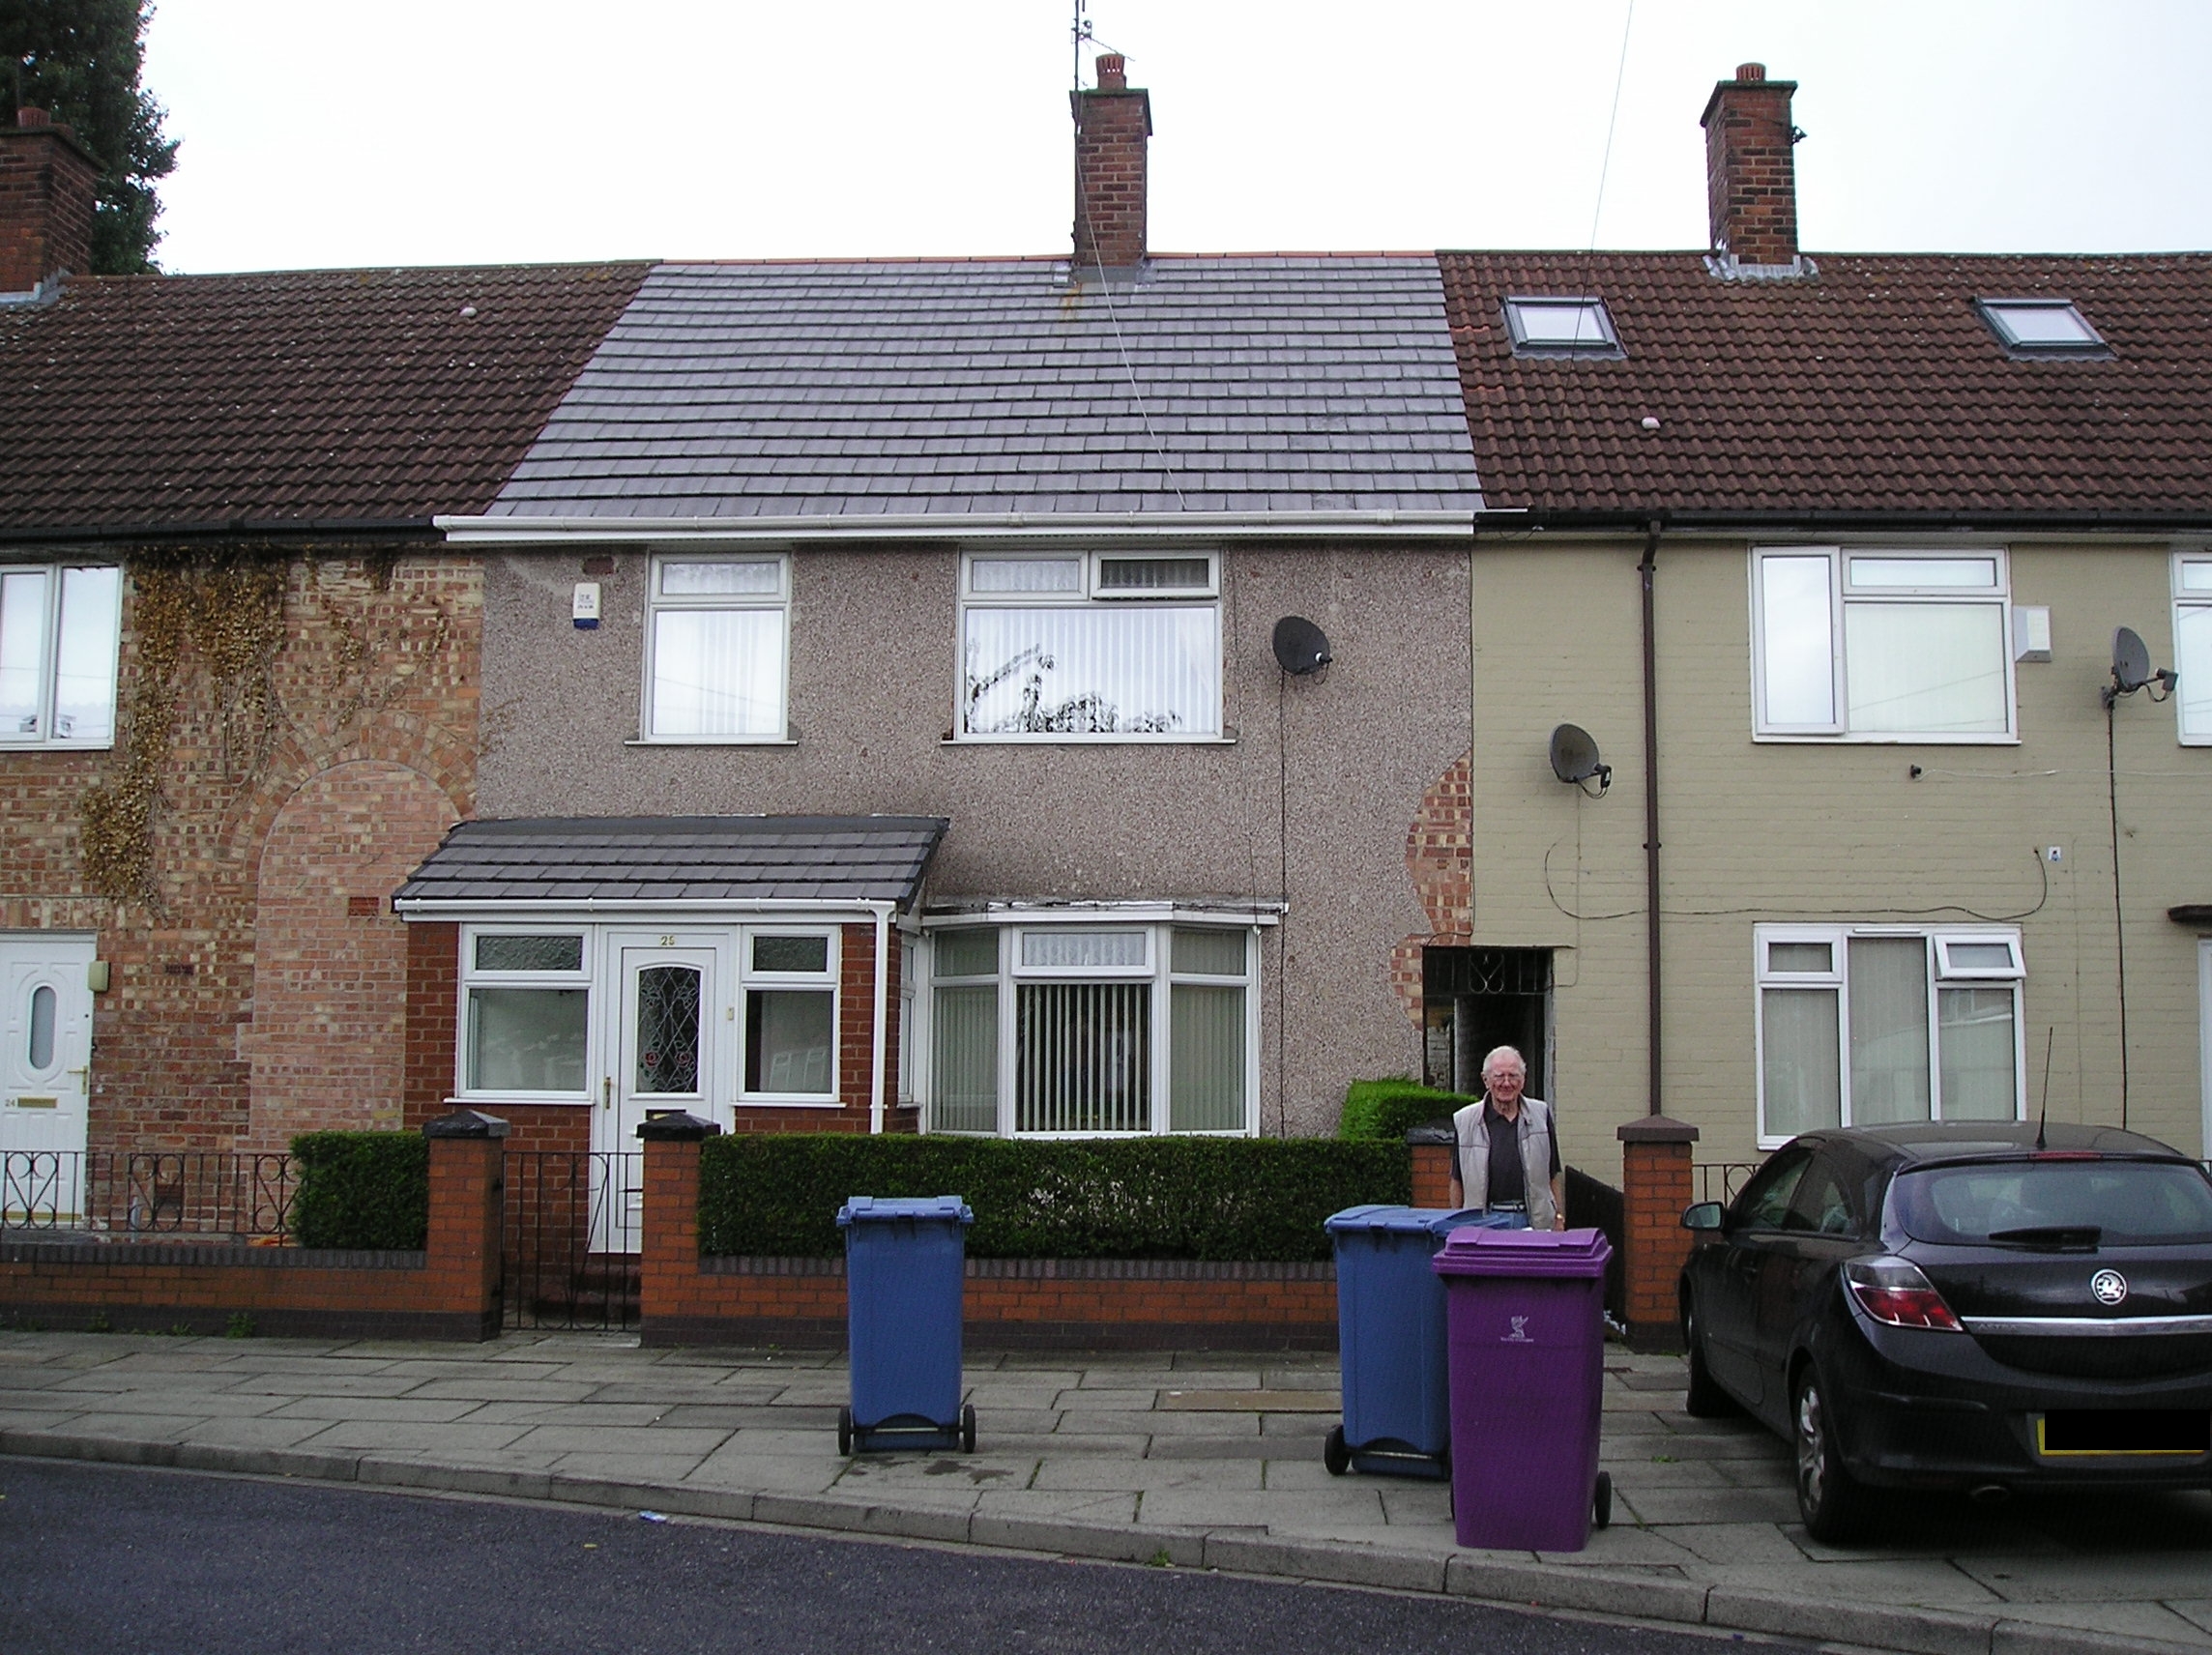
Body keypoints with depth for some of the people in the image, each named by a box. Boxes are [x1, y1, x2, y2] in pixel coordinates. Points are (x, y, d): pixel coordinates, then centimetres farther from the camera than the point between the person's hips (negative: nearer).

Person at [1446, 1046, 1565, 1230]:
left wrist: (1560, 1218, 7)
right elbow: (1457, 1180, 9)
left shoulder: (1541, 1114, 10)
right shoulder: (1465, 1121, 5)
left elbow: (1555, 1175, 12)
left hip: (1536, 1222, 1)